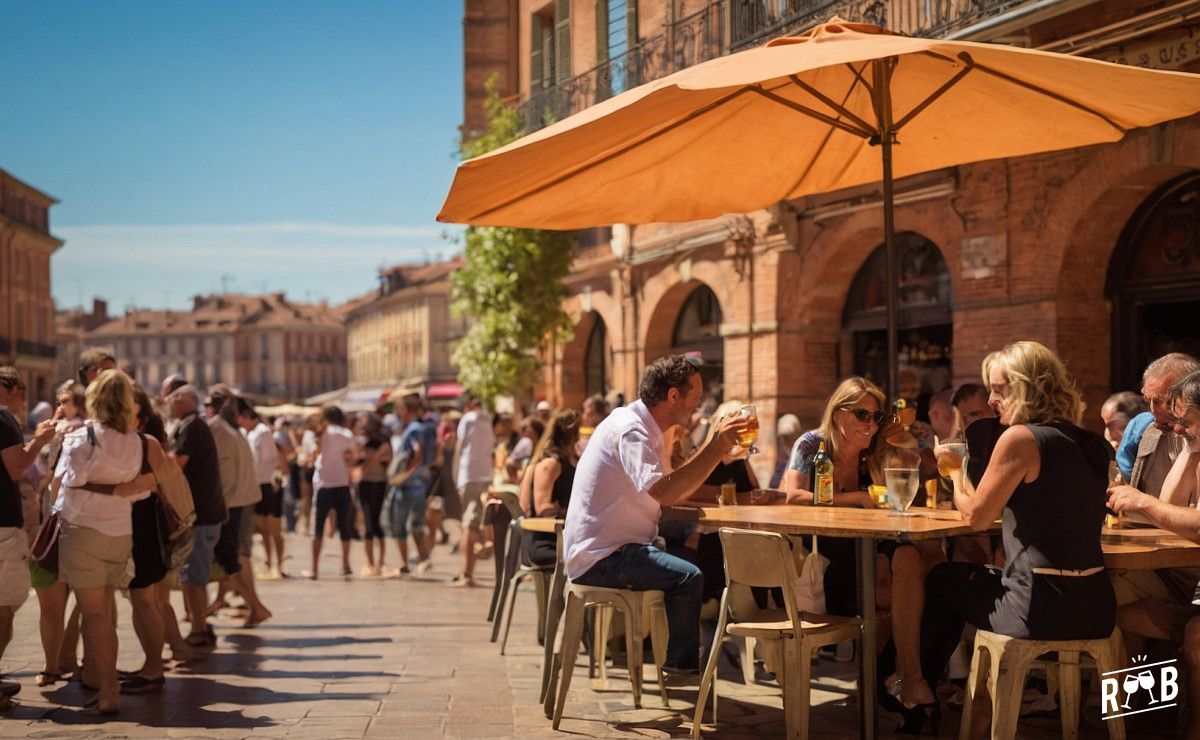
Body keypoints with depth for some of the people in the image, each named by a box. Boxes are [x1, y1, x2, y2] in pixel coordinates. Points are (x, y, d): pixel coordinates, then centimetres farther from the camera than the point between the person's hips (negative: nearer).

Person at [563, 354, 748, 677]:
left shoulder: (642, 427, 14)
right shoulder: (630, 429, -17)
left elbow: (674, 492, 13)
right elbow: (661, 492, -33)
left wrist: (717, 450, 6)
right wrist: (716, 447, -29)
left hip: (611, 548, 10)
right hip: (599, 557, -10)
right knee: (688, 576, -20)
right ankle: (681, 667, -2)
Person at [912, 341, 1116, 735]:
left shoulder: (1020, 438, -14)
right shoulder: (1092, 444, 8)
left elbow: (976, 517, -6)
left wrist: (955, 469, 11)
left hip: (1042, 609, -7)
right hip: (1097, 609, 7)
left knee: (941, 580, 20)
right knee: (978, 577, 32)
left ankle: (921, 686, 34)